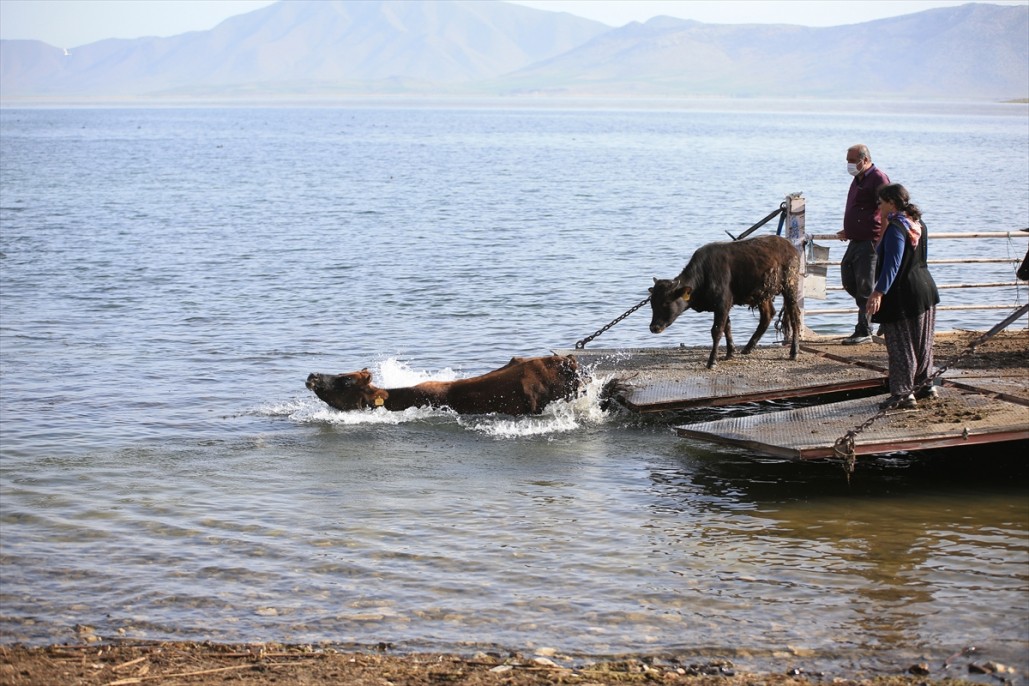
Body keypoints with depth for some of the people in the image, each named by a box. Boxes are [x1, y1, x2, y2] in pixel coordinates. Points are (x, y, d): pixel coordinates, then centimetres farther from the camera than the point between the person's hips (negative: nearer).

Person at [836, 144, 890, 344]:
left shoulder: (878, 178, -12)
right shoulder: (858, 179, 18)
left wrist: (882, 241, -21)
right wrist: (848, 232, 20)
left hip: (871, 241, -10)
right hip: (856, 240, 10)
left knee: (865, 287, -7)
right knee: (848, 281, 10)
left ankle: (863, 331, -1)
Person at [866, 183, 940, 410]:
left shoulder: (896, 228, -19)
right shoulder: (918, 224, 10)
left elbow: (892, 265, -28)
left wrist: (879, 292, -34)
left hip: (902, 295, -10)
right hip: (926, 288, 10)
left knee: (900, 346, -3)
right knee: (921, 343, 18)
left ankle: (903, 394, -2)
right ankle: (923, 384, 28)